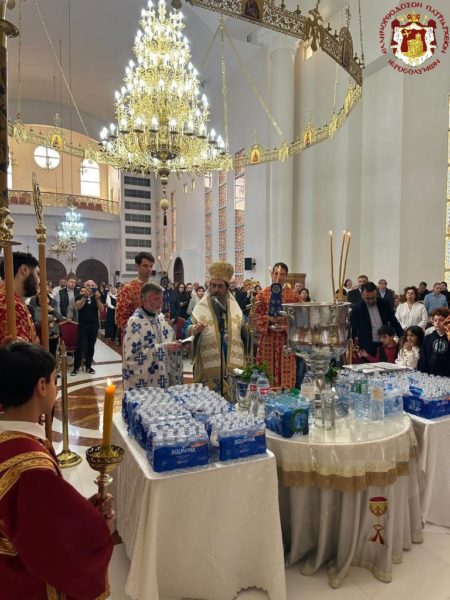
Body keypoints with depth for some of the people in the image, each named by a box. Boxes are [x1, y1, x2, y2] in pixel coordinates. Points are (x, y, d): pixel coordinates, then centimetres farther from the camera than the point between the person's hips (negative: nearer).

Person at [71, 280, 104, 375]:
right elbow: (78, 306, -18)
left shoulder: (96, 297, 6)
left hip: (94, 326, 2)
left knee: (91, 347, 8)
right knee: (80, 347, -5)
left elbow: (101, 309, -7)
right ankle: (76, 367, 4)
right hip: (82, 326, -2)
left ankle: (88, 366, 18)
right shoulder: (80, 296, 1)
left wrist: (97, 299, -22)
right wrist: (85, 296, -26)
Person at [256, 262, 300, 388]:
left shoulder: (293, 295, 4)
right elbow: (255, 316, 0)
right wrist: (269, 319, -17)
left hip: (286, 341, 0)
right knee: (267, 375, 3)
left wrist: (286, 327, -14)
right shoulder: (262, 294, 3)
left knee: (286, 374, 3)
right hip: (267, 341, 0)